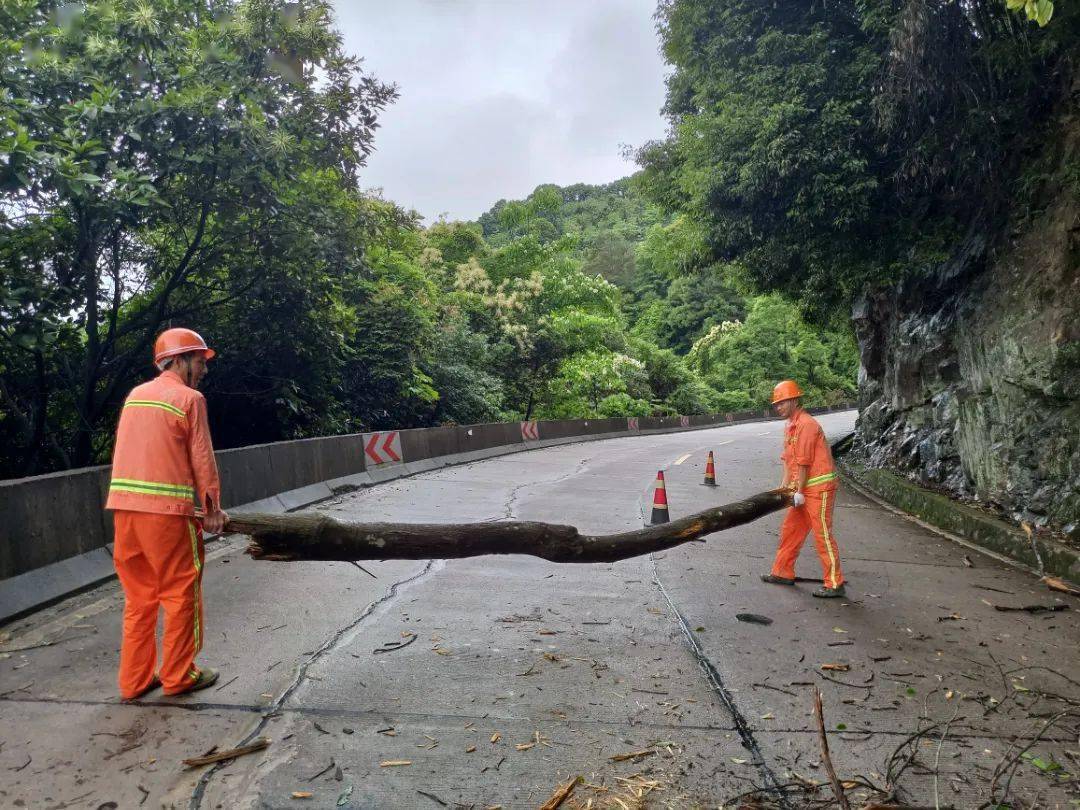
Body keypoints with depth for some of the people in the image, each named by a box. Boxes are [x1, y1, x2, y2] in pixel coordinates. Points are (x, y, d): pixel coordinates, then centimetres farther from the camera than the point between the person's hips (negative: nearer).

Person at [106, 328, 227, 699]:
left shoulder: (135, 395, 15)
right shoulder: (189, 398, -6)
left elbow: (129, 450, 16)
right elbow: (202, 459, -7)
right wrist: (213, 507, 2)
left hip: (125, 507, 7)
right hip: (168, 509, -7)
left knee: (139, 596, 14)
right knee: (181, 593, 6)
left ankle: (135, 679, 20)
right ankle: (178, 676, 14)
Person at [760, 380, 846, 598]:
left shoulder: (806, 424, -17)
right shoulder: (790, 426, 13)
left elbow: (804, 462, -18)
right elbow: (788, 457, 11)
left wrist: (800, 491, -15)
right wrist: (786, 484, 1)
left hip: (819, 488, -10)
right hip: (803, 489, 10)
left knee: (823, 534, -5)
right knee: (790, 529, 15)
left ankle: (835, 584, 2)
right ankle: (783, 572, 26)